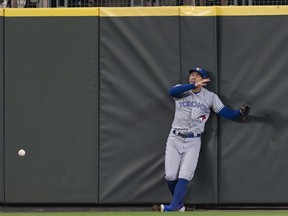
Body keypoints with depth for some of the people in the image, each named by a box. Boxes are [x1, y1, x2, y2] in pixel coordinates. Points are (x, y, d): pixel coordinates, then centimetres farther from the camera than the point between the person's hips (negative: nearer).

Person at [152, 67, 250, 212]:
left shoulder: (210, 97, 3)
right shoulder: (181, 90, 2)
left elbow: (226, 113, -1)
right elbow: (172, 91, -23)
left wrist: (240, 113, -21)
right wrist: (194, 86, -30)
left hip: (193, 141, -1)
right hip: (175, 139, 1)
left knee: (184, 176, -13)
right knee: (170, 175, -5)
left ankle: (173, 207, -16)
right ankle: (179, 204, 13)